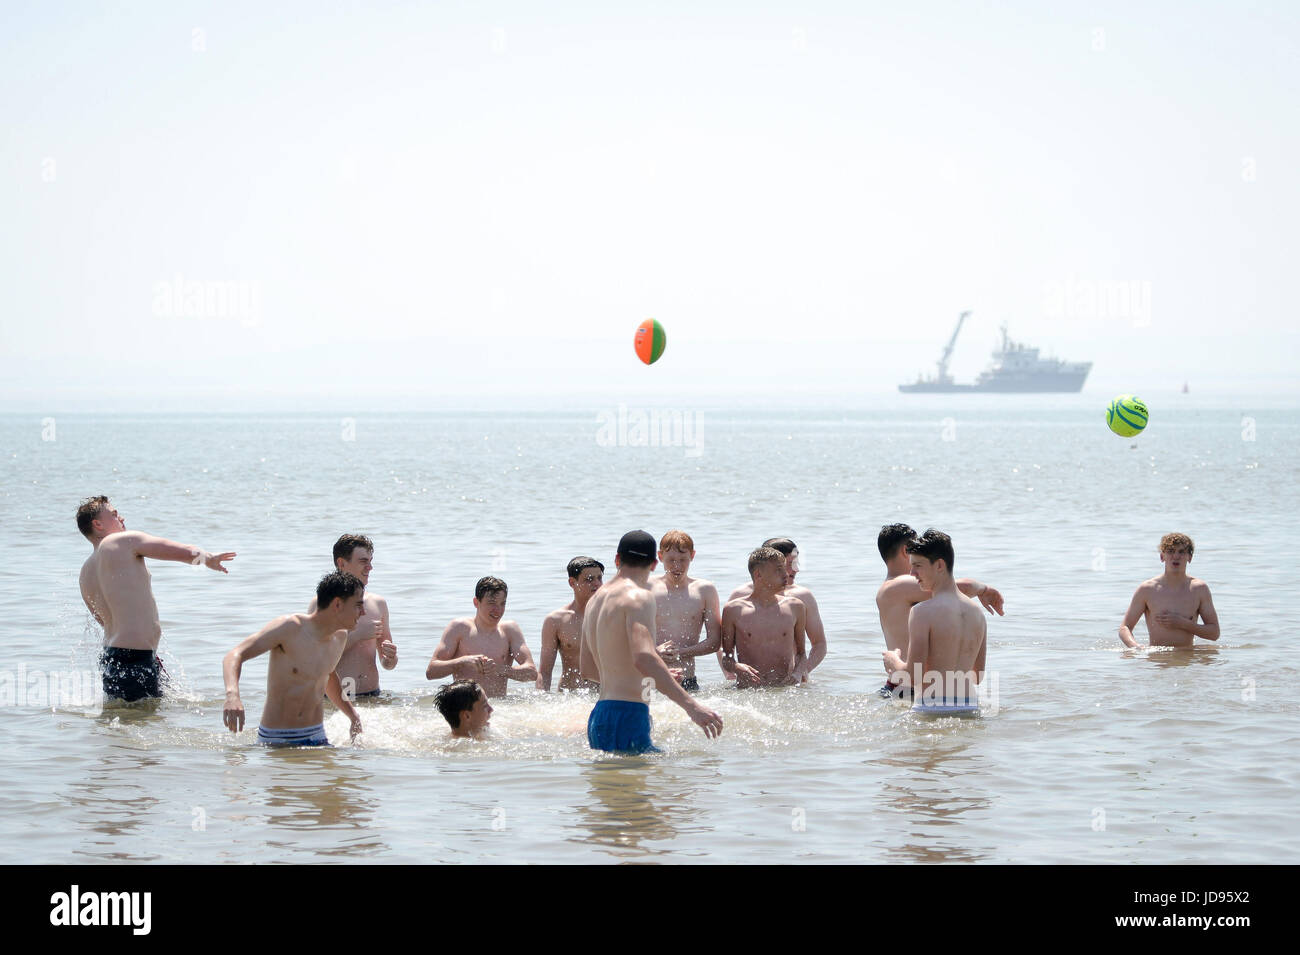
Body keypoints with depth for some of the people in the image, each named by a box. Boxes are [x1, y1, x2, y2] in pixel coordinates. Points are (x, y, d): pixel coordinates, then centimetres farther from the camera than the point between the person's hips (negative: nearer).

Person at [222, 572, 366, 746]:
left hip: (317, 737, 6)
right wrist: (232, 695, -39)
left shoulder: (340, 636, 6)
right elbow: (235, 655, -20)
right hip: (276, 740, -6)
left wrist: (354, 716, 23)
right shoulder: (290, 628, -16)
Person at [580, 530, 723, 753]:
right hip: (626, 719, -9)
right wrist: (691, 705, -28)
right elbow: (643, 658, -24)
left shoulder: (596, 599, 19)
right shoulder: (639, 595, -9)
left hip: (598, 718, 9)